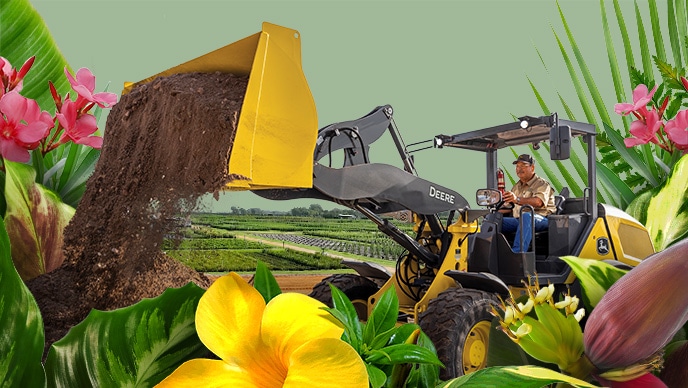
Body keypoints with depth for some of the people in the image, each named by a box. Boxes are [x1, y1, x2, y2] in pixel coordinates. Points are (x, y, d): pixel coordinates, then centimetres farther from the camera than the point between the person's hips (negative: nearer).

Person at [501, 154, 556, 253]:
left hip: (539, 219, -6)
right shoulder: (517, 186, 28)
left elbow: (538, 202, -19)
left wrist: (517, 200, -36)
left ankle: (517, 252, -56)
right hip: (518, 220, 7)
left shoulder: (542, 184, 4)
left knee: (526, 216, -41)